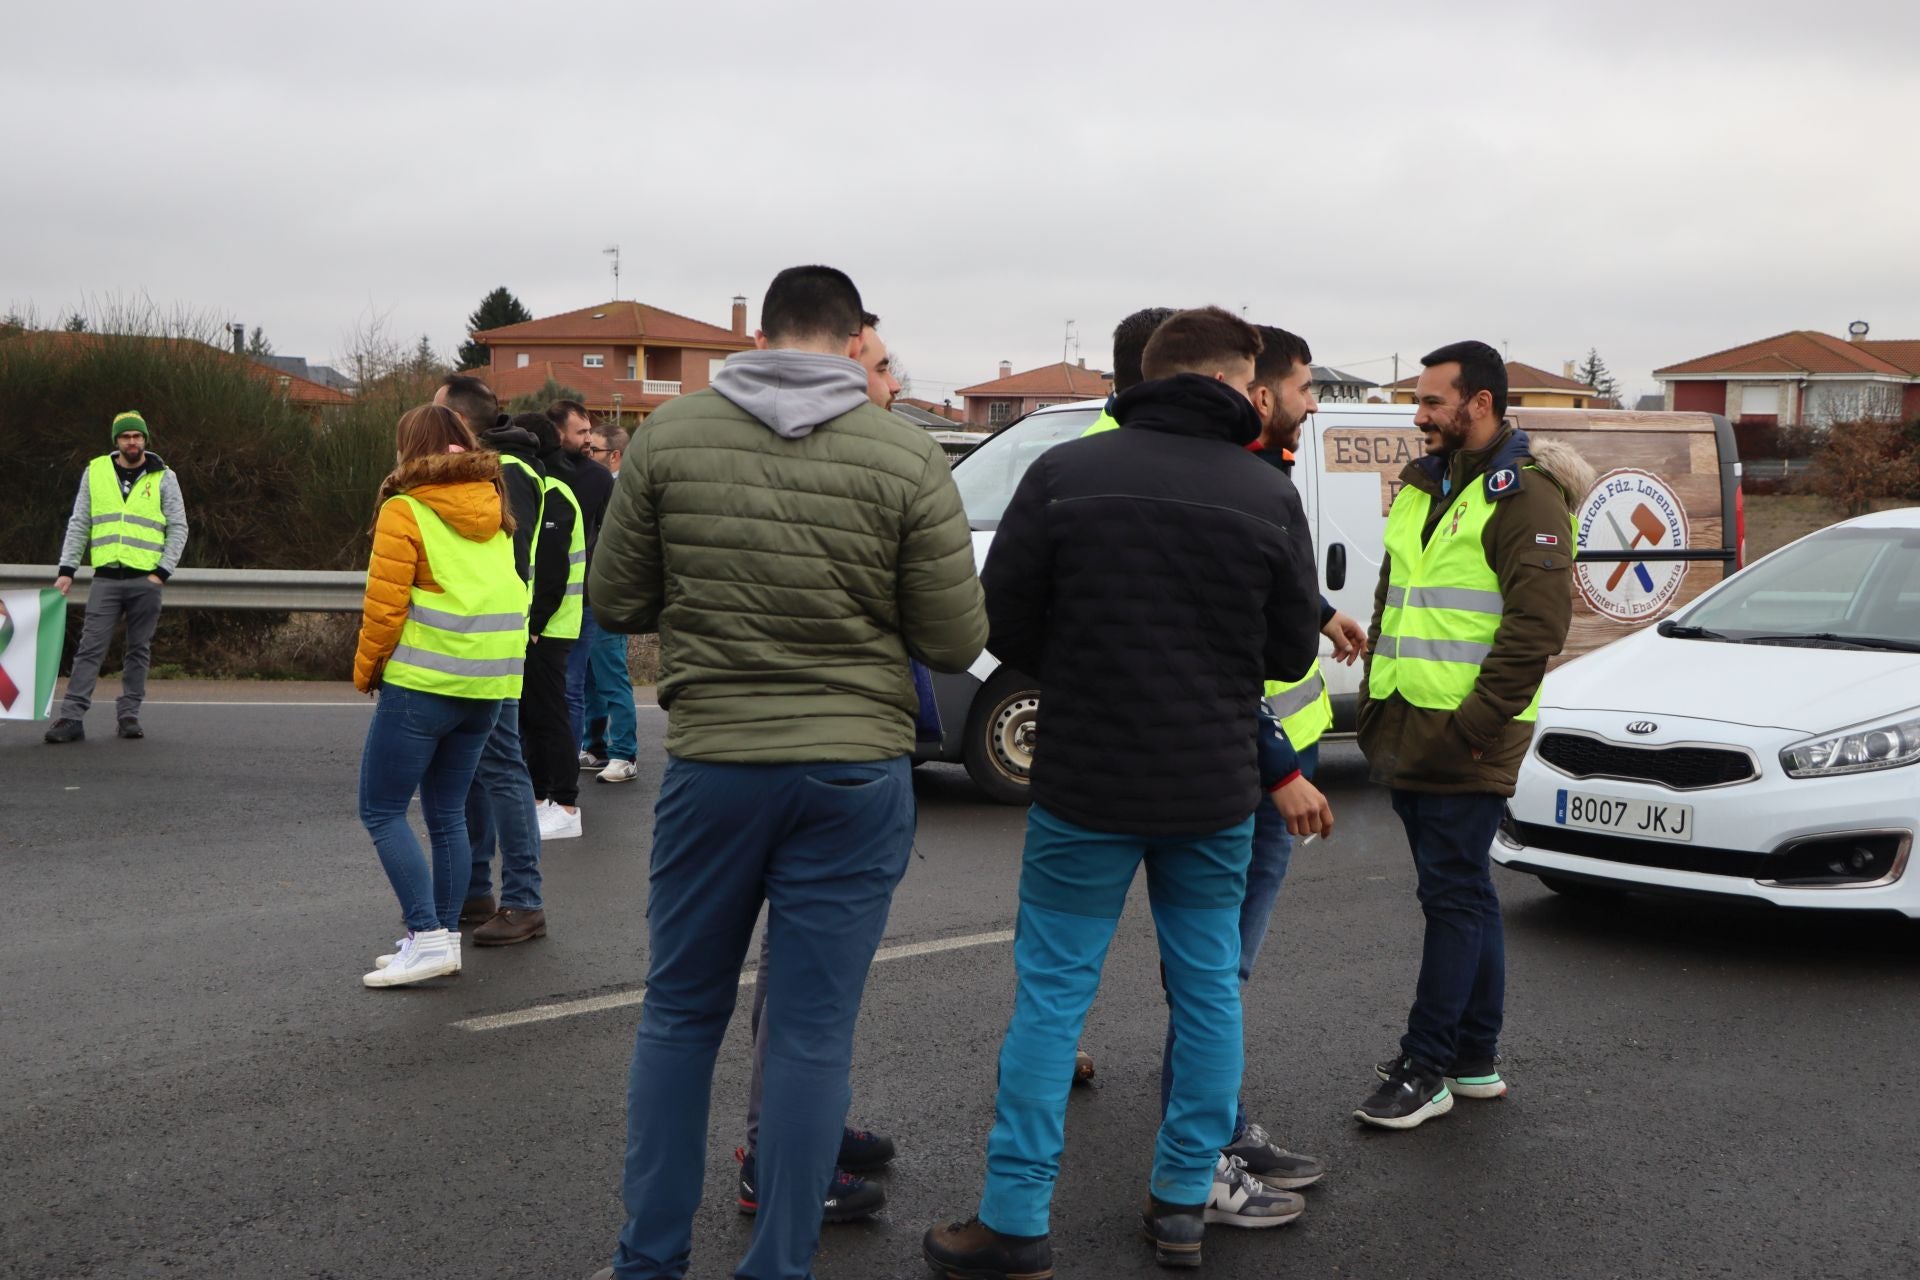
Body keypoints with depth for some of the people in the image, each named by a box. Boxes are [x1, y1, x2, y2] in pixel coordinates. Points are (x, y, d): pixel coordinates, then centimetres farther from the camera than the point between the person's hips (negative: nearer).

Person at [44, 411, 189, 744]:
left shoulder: (163, 477, 5)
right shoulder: (95, 471, 9)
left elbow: (178, 528, 4)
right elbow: (78, 525, 12)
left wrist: (162, 572, -6)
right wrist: (66, 570, 4)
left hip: (146, 580, 0)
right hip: (106, 577, 1)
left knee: (139, 650, 5)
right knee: (90, 648, -5)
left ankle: (129, 714, 12)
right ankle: (71, 716, -8)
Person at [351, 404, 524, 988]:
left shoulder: (405, 512, -9)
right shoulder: (496, 510, 10)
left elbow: (385, 607, -12)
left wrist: (366, 671, 2)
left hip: (423, 682, -7)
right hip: (488, 684, 7)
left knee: (382, 810, 1)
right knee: (448, 814, 14)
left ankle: (427, 937, -6)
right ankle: (446, 937, 16)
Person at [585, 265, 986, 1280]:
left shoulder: (670, 435, -3)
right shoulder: (907, 458, -8)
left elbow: (614, 604, 4)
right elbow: (956, 644, -5)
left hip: (711, 766, 2)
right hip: (856, 777, -1)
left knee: (678, 1017, 16)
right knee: (812, 1034, 7)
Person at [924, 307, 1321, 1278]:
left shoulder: (1064, 474, -8)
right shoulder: (1268, 496, -5)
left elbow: (1004, 623, -6)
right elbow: (1292, 651, 0)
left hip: (1086, 784, -1)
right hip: (1214, 790, 1)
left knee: (1051, 993, 6)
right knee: (1209, 986, 16)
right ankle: (1186, 1199, 24)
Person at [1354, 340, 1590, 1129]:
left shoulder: (1524, 496, -11)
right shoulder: (1422, 486, 17)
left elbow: (1537, 626, -17)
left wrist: (1475, 725, -20)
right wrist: (1375, 702, 17)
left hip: (1466, 741, -9)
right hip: (1406, 732, 9)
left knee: (1453, 894, -4)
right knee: (1463, 894, 15)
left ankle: (1425, 1069, 1)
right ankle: (1476, 1060, 24)